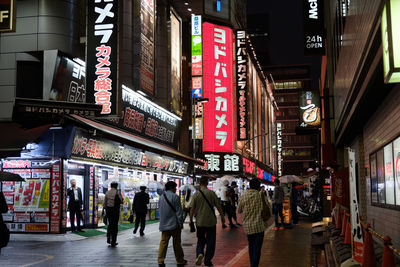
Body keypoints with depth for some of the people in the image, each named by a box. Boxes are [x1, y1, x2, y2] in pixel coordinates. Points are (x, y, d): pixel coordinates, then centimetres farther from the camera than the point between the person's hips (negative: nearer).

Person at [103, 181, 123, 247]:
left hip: (108, 210, 4)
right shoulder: (117, 192, -9)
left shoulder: (107, 192, 3)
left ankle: (108, 239, 18)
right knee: (115, 226, 3)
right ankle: (113, 243, 5)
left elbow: (105, 202, 6)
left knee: (110, 224, 21)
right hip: (115, 210, -4)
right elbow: (121, 201, -3)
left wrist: (103, 210, 16)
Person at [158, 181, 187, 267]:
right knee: (177, 243, 5)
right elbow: (178, 211, -13)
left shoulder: (161, 197, 11)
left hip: (164, 224, 5)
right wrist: (181, 223, -8)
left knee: (163, 242, 4)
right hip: (174, 224, -5)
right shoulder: (175, 197, -11)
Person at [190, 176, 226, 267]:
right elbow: (218, 206, -4)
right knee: (210, 241, 9)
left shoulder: (196, 194, -4)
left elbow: (192, 209, -3)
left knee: (200, 240, 16)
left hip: (199, 222, 1)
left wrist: (191, 220, 8)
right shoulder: (211, 193, -6)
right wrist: (222, 216, 8)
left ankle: (199, 253, -9)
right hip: (211, 221, -1)